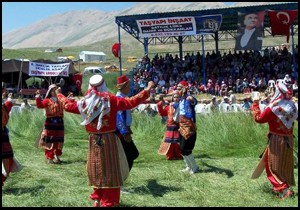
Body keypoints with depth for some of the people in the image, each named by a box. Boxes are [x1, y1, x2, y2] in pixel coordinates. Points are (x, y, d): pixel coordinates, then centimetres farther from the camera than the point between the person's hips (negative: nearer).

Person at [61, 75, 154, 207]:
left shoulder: (85, 102, 0)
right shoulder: (111, 99, -10)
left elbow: (68, 105, 15)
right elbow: (131, 102, -12)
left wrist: (60, 96, 34)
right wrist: (147, 90, -3)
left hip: (93, 140, 4)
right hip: (109, 140, -4)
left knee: (96, 169, 16)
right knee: (111, 170, 4)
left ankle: (97, 199, 25)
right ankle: (109, 202, 7)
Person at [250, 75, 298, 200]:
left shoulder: (274, 107, -20)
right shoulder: (292, 106, -2)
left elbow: (259, 118, -12)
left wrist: (255, 104, -1)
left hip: (276, 140, -6)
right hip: (289, 139, 6)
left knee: (275, 166, 3)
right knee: (285, 165, 19)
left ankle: (283, 190, -5)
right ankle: (287, 185, 30)